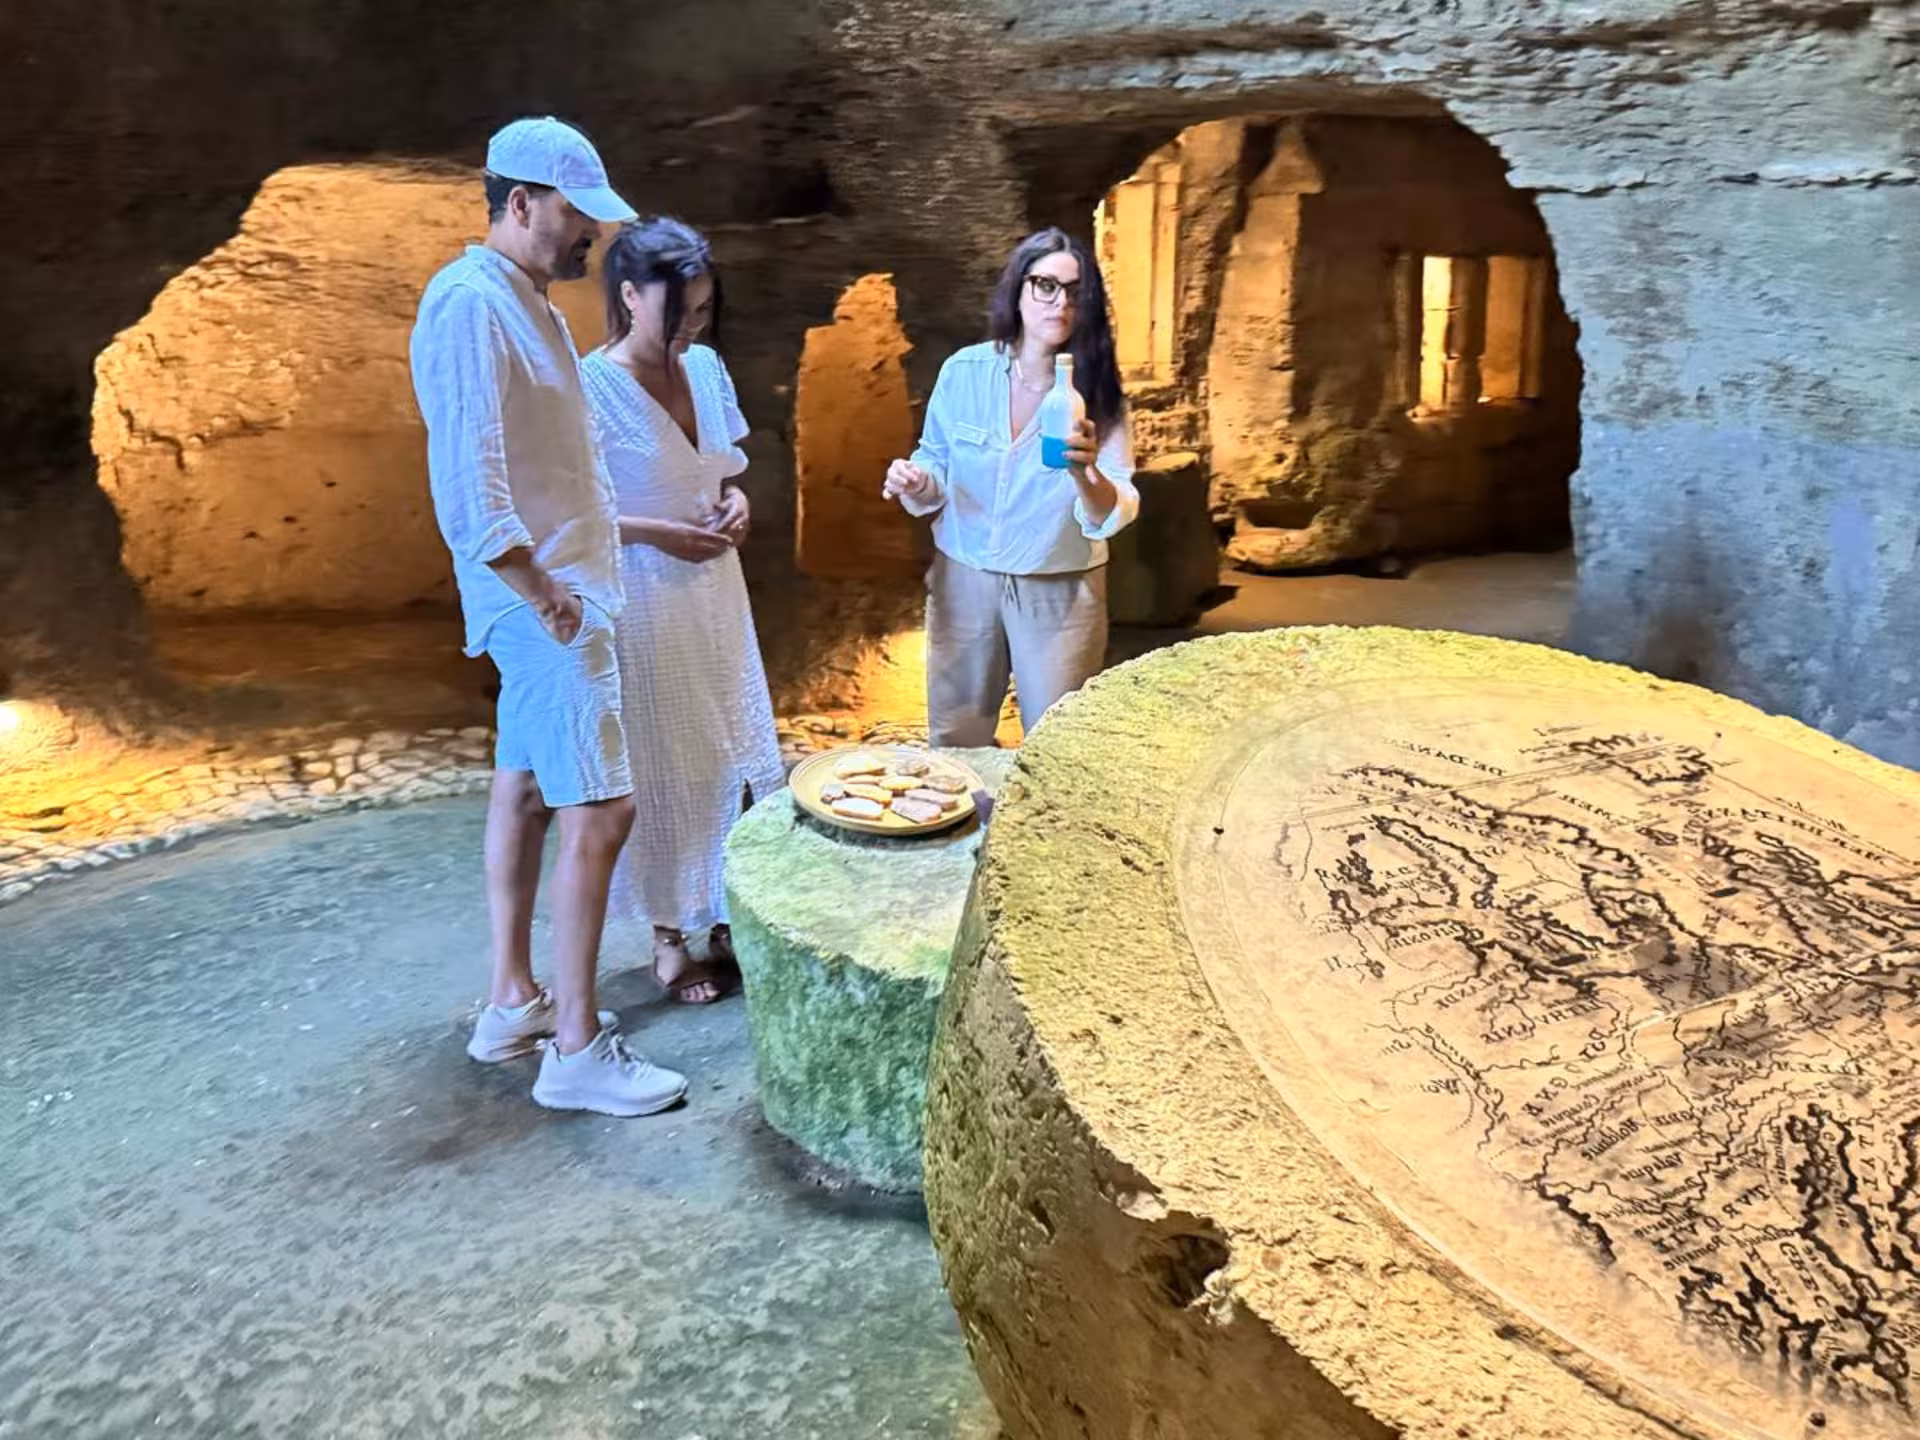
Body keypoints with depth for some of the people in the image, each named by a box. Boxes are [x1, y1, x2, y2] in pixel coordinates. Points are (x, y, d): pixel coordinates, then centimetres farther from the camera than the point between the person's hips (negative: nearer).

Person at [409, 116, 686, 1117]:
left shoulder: (525, 300, 16)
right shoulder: (472, 302, -15)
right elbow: (469, 477, -23)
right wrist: (539, 590, -20)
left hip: (565, 587, 10)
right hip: (542, 600, -10)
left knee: (524, 790, 14)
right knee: (598, 811, -10)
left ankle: (512, 1004, 26)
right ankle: (577, 1051, -2)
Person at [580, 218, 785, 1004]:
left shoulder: (707, 369, 4)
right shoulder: (592, 388, -15)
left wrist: (737, 502, -3)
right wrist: (656, 534, -21)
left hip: (716, 592, 7)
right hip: (641, 603, -6)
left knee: (735, 756, 11)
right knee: (660, 770, 5)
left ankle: (725, 920, 27)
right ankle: (669, 940, 21)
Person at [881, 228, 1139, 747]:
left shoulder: (1097, 392, -11)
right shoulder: (964, 371, -8)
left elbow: (1114, 516, -19)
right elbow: (938, 473, 2)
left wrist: (1086, 473, -40)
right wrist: (915, 483, -20)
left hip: (1061, 593, -1)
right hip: (964, 581, 2)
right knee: (953, 743, 16)